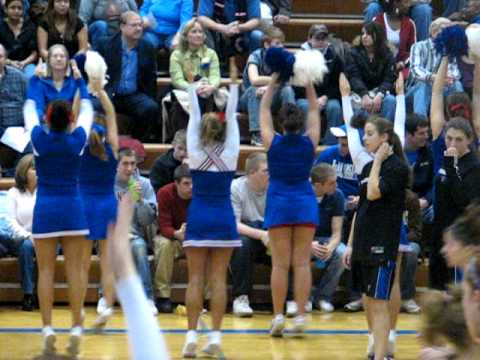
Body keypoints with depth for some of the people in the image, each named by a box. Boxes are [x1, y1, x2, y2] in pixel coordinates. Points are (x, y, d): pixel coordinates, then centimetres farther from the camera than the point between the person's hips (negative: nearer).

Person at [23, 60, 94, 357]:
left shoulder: (39, 138, -5)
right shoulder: (78, 139, -4)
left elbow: (29, 109, 14)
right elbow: (88, 110, 14)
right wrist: (79, 79, 26)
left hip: (45, 210, 0)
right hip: (73, 209, 0)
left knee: (46, 271, 0)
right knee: (75, 269, 0)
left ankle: (48, 329, -5)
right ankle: (76, 329, -3)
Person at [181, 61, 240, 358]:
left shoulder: (196, 154, -3)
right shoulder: (230, 154, -2)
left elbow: (194, 116, 3)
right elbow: (232, 117, 2)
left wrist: (192, 85, 8)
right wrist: (233, 84, 4)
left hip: (199, 218, -1)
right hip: (224, 218, 1)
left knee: (196, 279, 0)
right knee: (218, 279, 1)